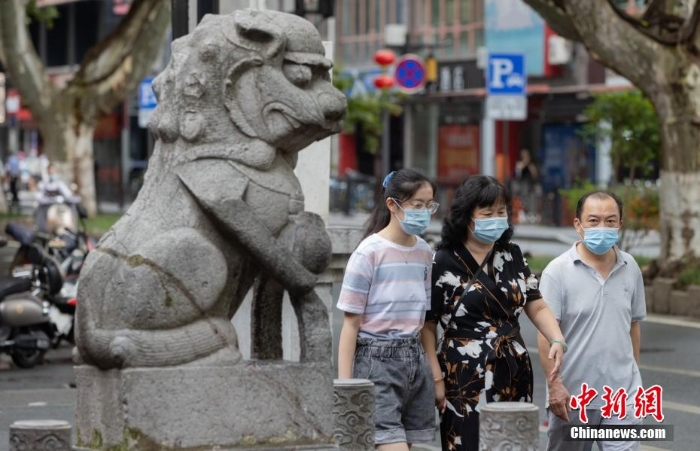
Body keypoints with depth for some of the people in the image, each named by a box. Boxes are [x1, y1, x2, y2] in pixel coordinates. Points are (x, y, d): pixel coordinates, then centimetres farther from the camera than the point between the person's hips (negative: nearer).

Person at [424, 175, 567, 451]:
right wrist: (436, 379, -8)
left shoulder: (512, 256, 13)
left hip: (515, 378, 5)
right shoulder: (444, 263, -3)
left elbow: (537, 307, 13)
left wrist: (557, 340, -6)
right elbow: (427, 326, -2)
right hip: (467, 381, -5)